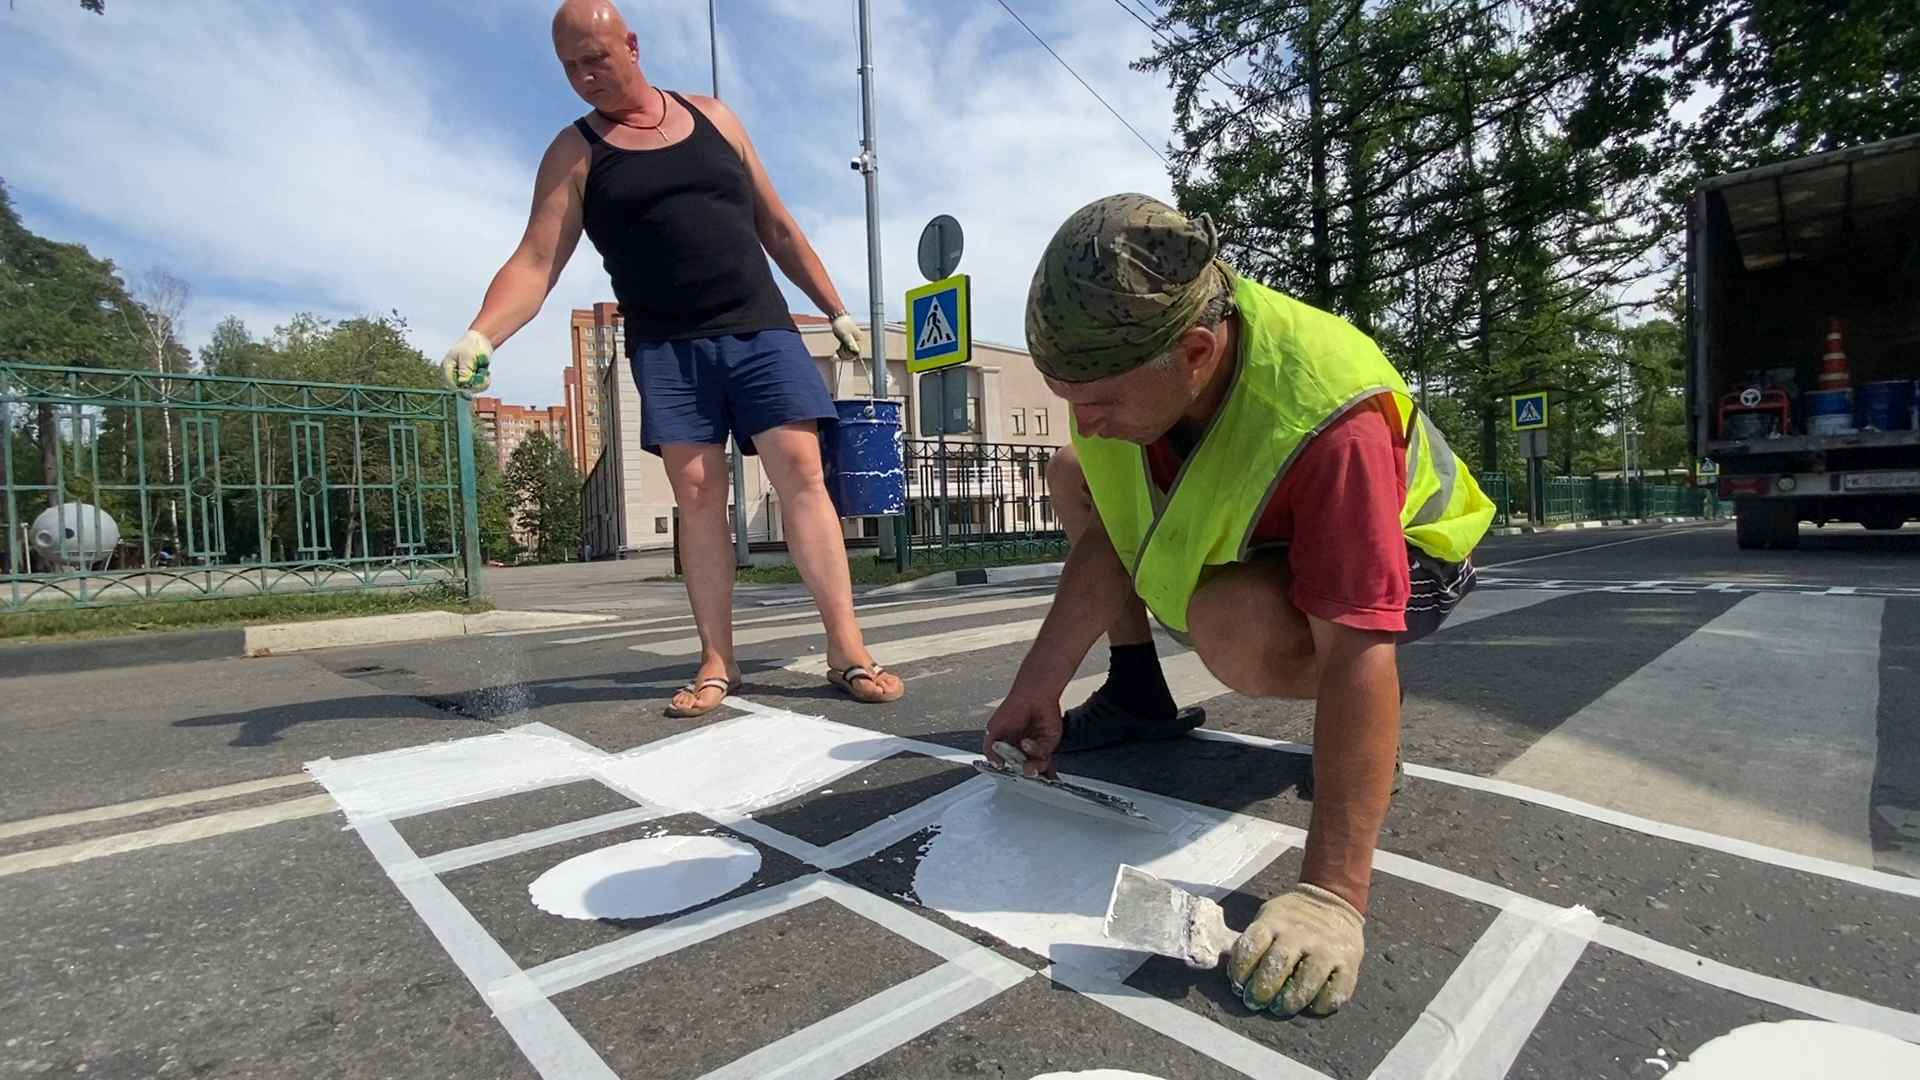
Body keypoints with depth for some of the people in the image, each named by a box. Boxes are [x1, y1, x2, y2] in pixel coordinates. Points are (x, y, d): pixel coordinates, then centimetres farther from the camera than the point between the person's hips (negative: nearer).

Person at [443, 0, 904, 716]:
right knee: (697, 494, -8)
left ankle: (847, 651, -11)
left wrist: (835, 309, 14)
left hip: (760, 330, 1)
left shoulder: (711, 116, 15)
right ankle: (717, 663, -1)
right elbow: (536, 262, -5)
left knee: (801, 473, -12)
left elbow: (777, 226, 17)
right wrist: (480, 335, -23)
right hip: (667, 348, 0)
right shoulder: (573, 154, 8)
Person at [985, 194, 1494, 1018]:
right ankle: (1139, 699, 8)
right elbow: (1108, 532, -12)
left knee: (1233, 627, -38)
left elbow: (1357, 653, -42)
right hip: (1255, 527, 7)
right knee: (1072, 481, 1)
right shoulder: (1132, 351, -20)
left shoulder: (1330, 416, -41)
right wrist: (1037, 685, -17)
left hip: (1399, 556, -6)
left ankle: (1372, 715, -4)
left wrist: (1331, 894, -43)